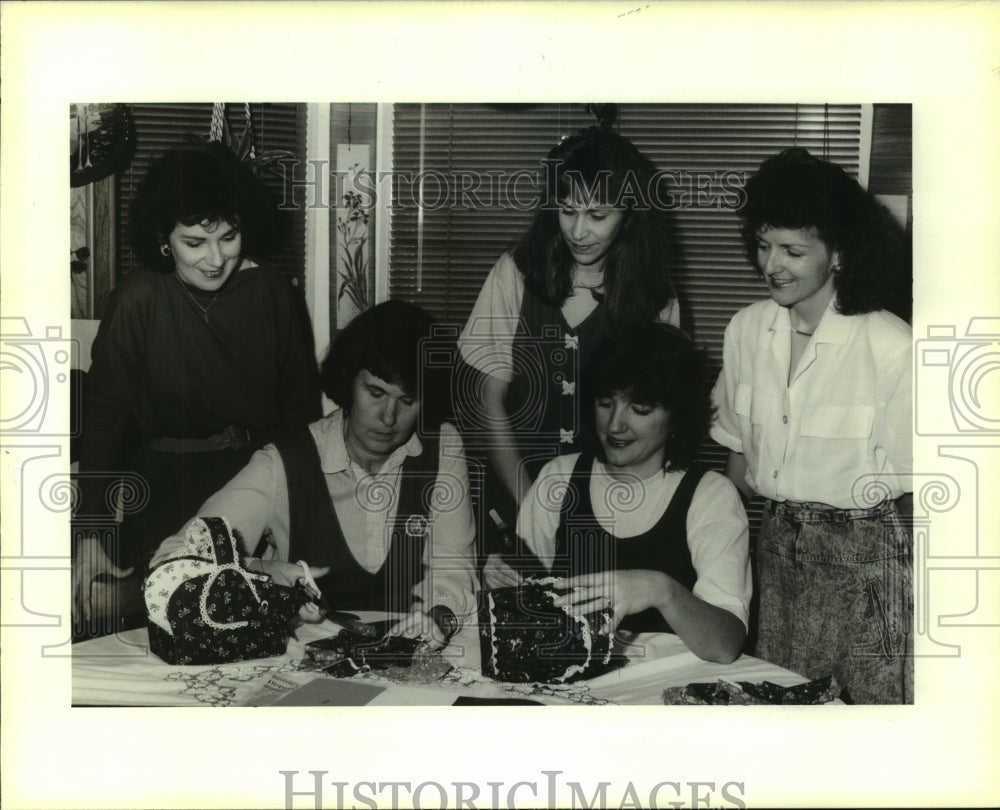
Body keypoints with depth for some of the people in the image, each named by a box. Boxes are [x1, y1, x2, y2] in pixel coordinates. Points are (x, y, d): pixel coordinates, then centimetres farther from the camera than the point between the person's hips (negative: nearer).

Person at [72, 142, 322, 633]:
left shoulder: (270, 292, 0)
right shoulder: (140, 299, -5)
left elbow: (302, 406, 6)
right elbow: (103, 414, -6)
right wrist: (89, 532, -12)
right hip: (168, 479, -1)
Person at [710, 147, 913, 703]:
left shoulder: (891, 347, -18)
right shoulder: (747, 330, -1)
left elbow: (912, 485, -10)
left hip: (867, 557, -4)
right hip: (778, 546, 5)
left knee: (875, 701, 4)